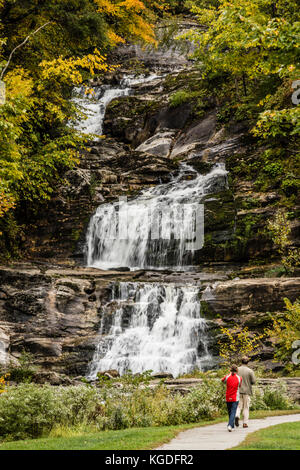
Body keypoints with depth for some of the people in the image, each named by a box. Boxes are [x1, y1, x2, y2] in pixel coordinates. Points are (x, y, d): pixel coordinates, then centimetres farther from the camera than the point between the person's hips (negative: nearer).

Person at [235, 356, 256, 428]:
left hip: (238, 390, 1)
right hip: (247, 391, -1)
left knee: (239, 406, 9)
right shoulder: (250, 371, -6)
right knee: (246, 407, 7)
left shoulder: (237, 370, -1)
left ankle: (237, 416, -19)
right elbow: (253, 381, -7)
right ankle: (245, 423, 7)